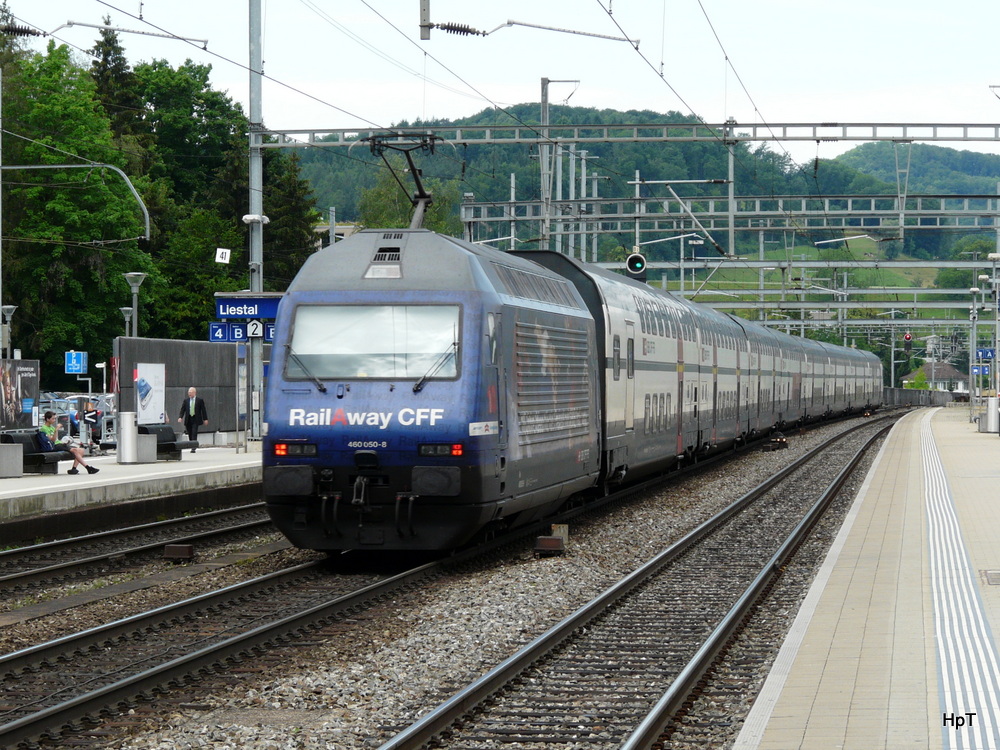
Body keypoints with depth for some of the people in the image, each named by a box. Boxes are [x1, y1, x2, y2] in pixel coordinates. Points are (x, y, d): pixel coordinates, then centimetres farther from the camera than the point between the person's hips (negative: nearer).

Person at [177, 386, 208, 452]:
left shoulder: (200, 400, 2)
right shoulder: (186, 400, 9)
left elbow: (203, 410, 4)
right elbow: (182, 409, 6)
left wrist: (205, 419, 1)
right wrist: (180, 417, -9)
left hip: (195, 420, -3)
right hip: (188, 420, 3)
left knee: (194, 433, -12)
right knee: (190, 434, 6)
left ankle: (193, 448, -14)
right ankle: (193, 446, 19)